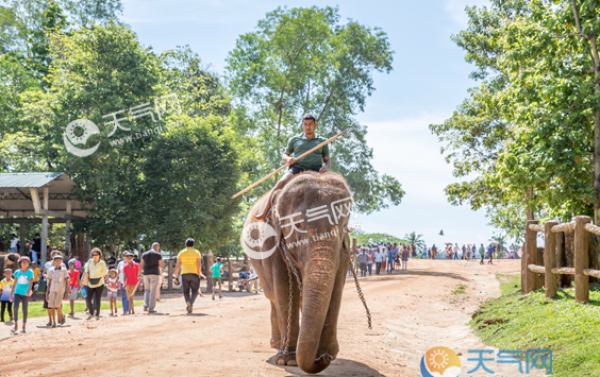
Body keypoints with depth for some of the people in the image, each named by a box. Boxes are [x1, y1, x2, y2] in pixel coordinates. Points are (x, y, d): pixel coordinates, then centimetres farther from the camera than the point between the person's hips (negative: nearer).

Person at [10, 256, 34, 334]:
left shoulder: (30, 272, -3)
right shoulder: (17, 272, 5)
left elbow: (31, 282, -16)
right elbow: (14, 284, 10)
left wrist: (29, 291, -34)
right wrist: (11, 295, 10)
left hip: (25, 294, -1)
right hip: (17, 293, 1)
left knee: (25, 309, 5)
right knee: (15, 307, -16)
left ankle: (24, 327, 16)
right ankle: (16, 326, -4)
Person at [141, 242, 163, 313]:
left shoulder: (144, 254, 9)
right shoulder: (158, 255, -3)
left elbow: (142, 265, 6)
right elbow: (162, 266, -6)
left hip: (146, 274, 4)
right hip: (155, 274, -4)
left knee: (147, 290, 16)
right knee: (153, 291, -1)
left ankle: (146, 305, -4)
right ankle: (151, 308, -4)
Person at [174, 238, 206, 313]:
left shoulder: (181, 253, 8)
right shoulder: (197, 252, 4)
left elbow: (177, 265, 2)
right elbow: (199, 264, -7)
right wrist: (199, 274, 1)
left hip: (184, 274, 1)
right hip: (194, 274, -1)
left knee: (186, 292, 12)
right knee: (194, 291, 3)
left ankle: (189, 307, 3)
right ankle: (190, 302, -26)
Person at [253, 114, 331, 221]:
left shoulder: (322, 141, 17)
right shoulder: (295, 140, 18)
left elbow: (327, 160, 16)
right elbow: (284, 155, 20)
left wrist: (326, 167, -8)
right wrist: (288, 159, -4)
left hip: (315, 171, 0)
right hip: (297, 168, 0)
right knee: (281, 183, -30)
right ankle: (263, 215, -33)